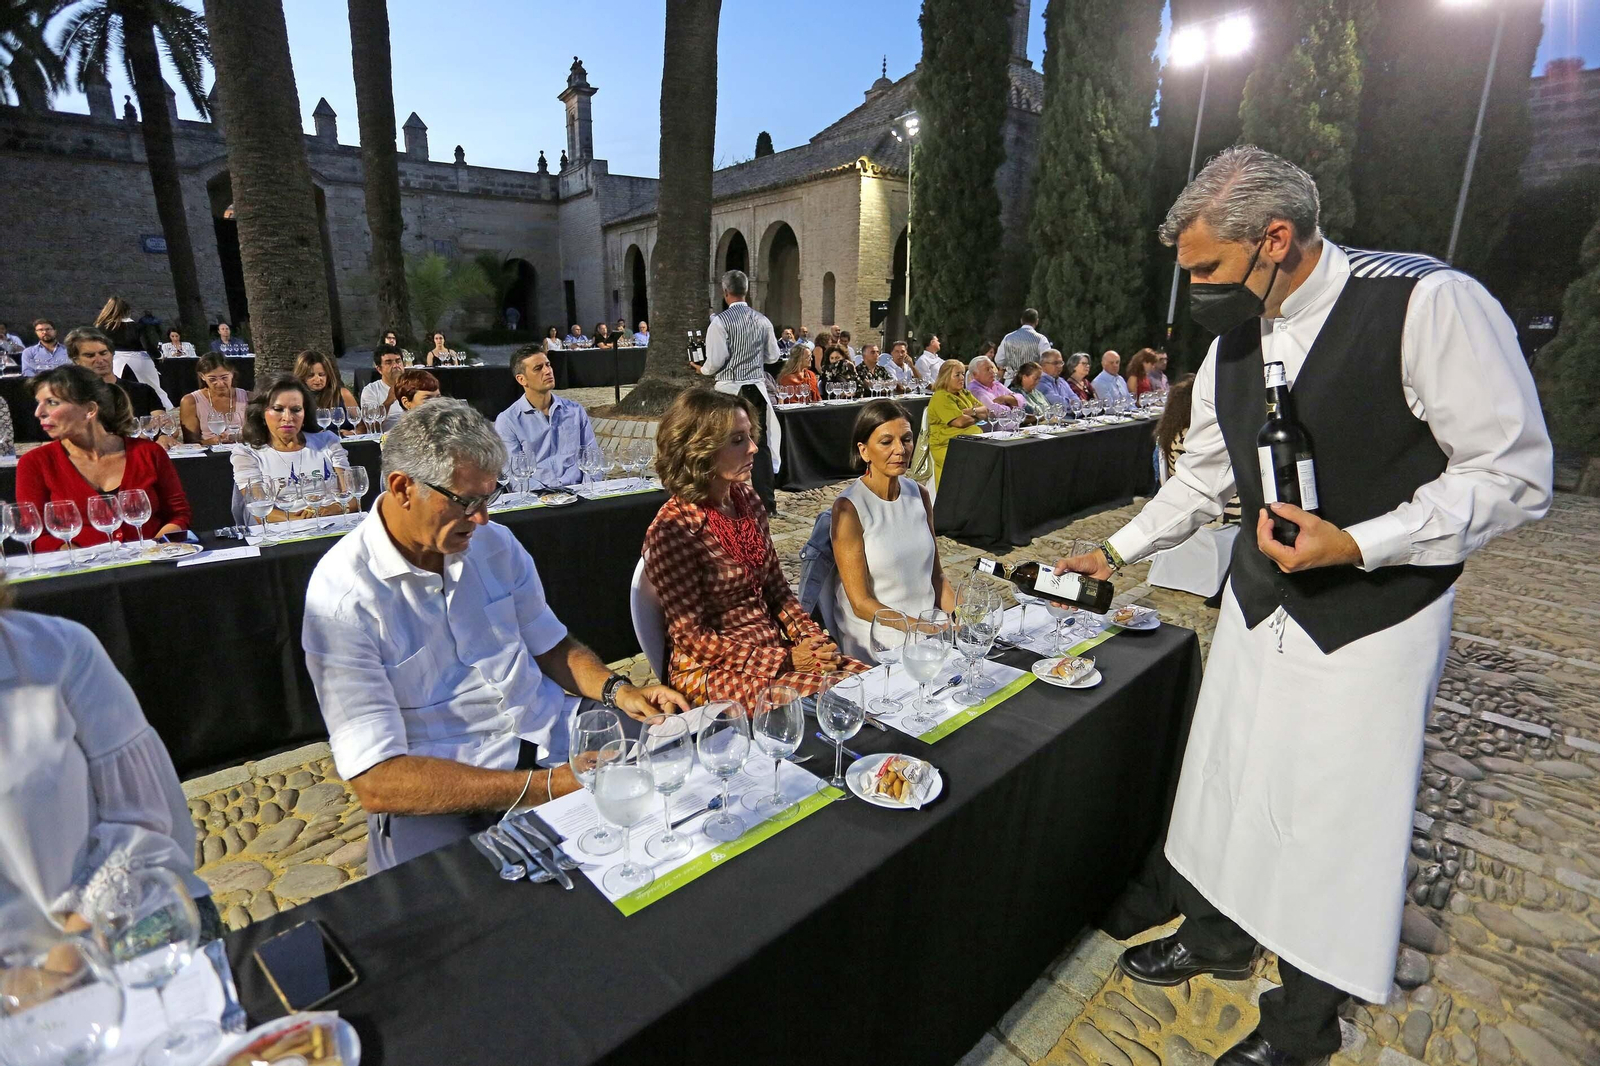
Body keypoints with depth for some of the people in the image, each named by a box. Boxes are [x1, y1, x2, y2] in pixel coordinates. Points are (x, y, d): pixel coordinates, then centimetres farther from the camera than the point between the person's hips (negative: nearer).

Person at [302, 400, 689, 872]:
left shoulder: (496, 544, 5)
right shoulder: (342, 596, -13)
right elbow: (376, 781, -18)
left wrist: (617, 690, -6)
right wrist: (546, 787, -24)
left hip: (550, 729, 5)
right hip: (441, 786, -4)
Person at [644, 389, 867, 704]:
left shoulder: (747, 499, 4)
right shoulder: (671, 532, -18)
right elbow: (693, 638, -16)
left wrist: (813, 639, -6)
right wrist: (786, 659, -18)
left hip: (774, 643, 7)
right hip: (712, 669, -7)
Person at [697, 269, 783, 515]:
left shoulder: (721, 321, -11)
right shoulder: (762, 320, 4)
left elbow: (716, 361, -14)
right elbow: (773, 356, 11)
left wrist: (703, 370, 7)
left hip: (730, 390, -4)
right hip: (757, 389, 5)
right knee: (760, 444, 9)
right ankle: (767, 502, 12)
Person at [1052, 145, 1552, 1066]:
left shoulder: (1429, 303, -18)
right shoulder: (1233, 344, 1)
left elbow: (1514, 473, -15)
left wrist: (1355, 544, -25)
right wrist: (1116, 553, 13)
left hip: (1374, 613, -5)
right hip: (1261, 601, 6)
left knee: (1337, 814, 6)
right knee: (1231, 777, 16)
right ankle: (1219, 934, 42)